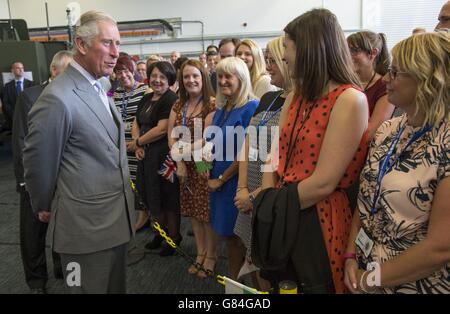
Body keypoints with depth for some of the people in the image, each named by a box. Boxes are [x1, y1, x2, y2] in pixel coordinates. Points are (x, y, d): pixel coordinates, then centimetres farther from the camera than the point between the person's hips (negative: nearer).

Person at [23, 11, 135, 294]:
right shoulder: (57, 99, -21)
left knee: (117, 287, 23)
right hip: (87, 227, -8)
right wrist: (45, 208, 2)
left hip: (116, 220, 8)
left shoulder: (98, 90, 8)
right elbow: (38, 163, -13)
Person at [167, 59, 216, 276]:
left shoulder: (212, 103, -9)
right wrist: (179, 162, -7)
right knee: (192, 211, 13)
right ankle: (200, 254, 27)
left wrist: (186, 149, -10)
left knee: (207, 212, 2)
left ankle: (210, 256, 19)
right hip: (185, 166, 6)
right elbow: (171, 136, 4)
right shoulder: (178, 105, 10)